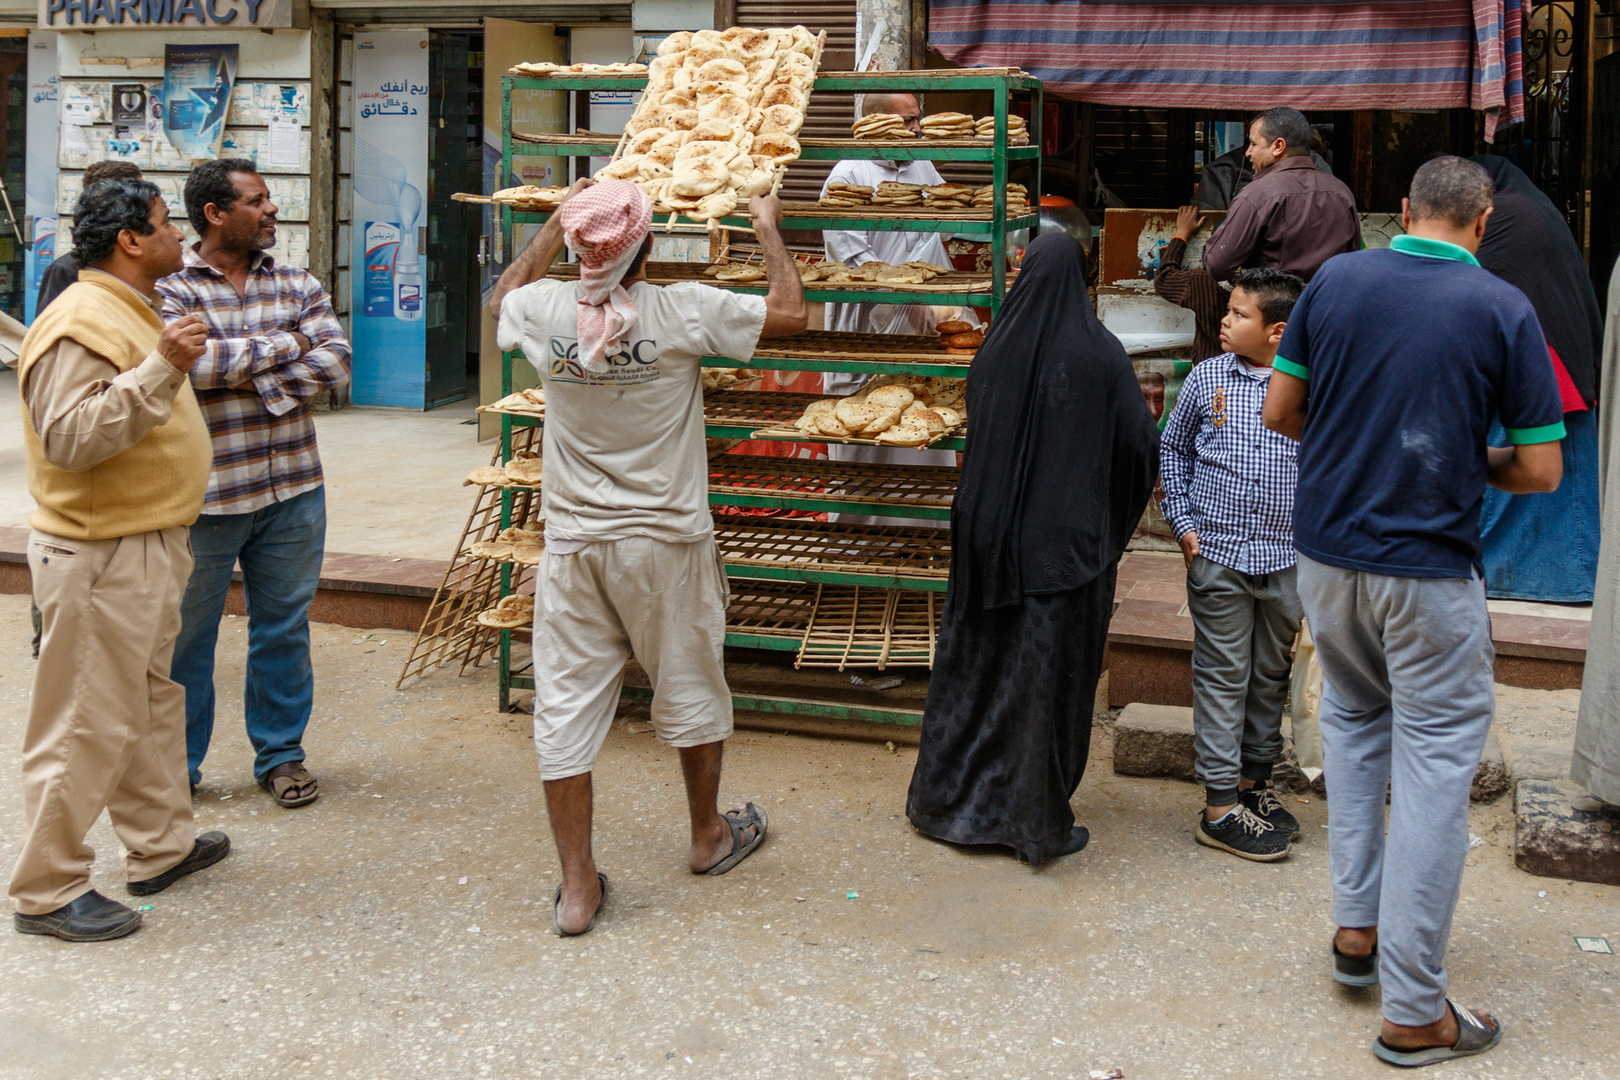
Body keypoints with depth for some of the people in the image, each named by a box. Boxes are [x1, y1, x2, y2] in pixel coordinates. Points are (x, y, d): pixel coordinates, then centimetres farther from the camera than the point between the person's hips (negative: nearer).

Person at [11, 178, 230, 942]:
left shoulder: (131, 311, 14)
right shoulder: (81, 322, -19)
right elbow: (69, 437, -31)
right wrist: (160, 368, -35)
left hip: (145, 544, 11)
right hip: (99, 556, -11)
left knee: (152, 703, 20)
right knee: (88, 724, -4)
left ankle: (161, 845, 33)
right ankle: (47, 891, 6)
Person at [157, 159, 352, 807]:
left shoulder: (299, 285, 8)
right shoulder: (170, 288, -4)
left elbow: (335, 361, -4)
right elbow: (187, 361, -21)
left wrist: (253, 382, -15)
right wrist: (284, 346, -11)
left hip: (293, 490, 4)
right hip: (204, 492, -3)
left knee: (285, 627, 11)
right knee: (186, 632, 8)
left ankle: (281, 753, 26)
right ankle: (178, 762, 23)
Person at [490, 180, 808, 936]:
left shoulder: (545, 311, -6)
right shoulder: (681, 313, -14)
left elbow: (503, 296, 19)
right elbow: (792, 312, -3)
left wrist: (556, 224, 26)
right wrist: (767, 227, 11)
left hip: (572, 544, 2)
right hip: (666, 541, -2)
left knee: (565, 707, 6)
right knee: (689, 689, 17)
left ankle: (576, 886, 9)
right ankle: (709, 836, 36)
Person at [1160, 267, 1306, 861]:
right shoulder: (1206, 378, 1)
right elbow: (1173, 448, 12)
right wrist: (1181, 520, 3)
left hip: (1285, 559, 1)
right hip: (1218, 553, -1)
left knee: (1269, 676, 13)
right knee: (1222, 677, 1)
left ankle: (1252, 783, 29)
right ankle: (1220, 808, 6)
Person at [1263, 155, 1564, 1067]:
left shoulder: (1335, 280, -1)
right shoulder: (1504, 308, -9)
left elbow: (1280, 411, 4)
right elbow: (1542, 470, -6)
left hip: (1327, 554, 4)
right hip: (1428, 569, -4)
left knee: (1354, 720, 26)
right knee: (1435, 764, 2)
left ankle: (1356, 928, 27)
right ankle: (1414, 1010, 6)